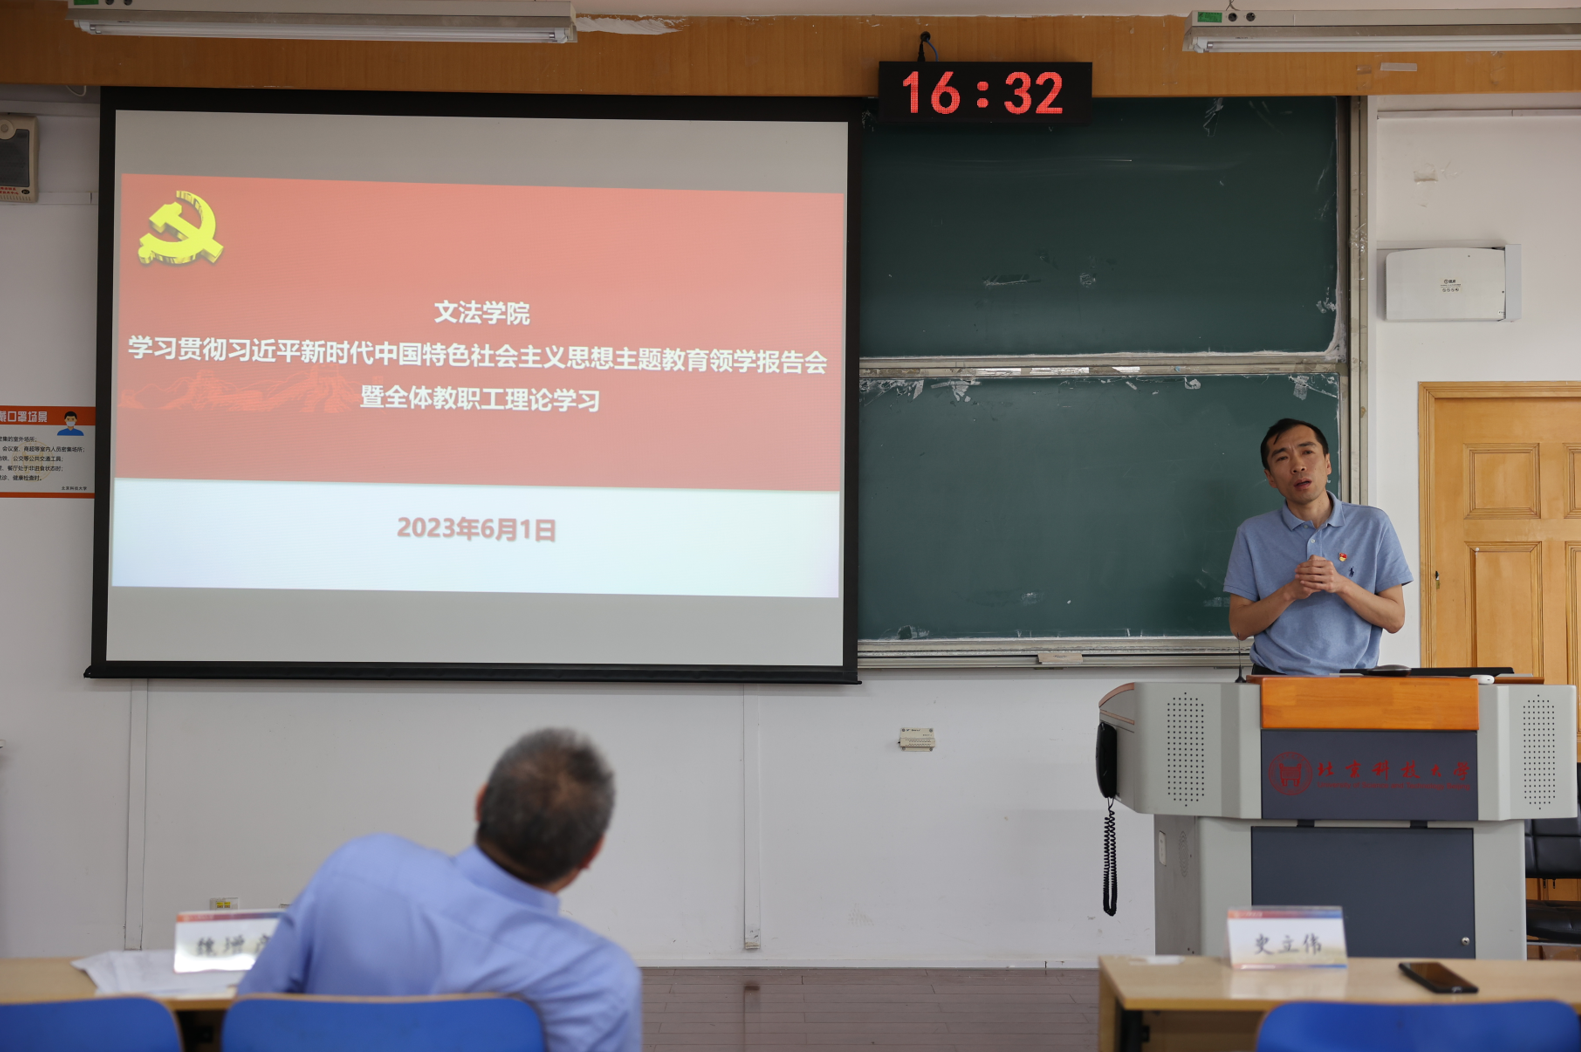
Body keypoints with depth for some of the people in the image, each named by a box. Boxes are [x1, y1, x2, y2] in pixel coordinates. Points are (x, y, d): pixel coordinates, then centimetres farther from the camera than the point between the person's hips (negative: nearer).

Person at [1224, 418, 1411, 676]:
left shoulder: (1373, 525, 8)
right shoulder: (1253, 534, 8)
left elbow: (1395, 620, 5)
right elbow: (1239, 627, 5)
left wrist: (1343, 586, -10)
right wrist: (1290, 593, -10)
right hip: (1277, 680, 0)